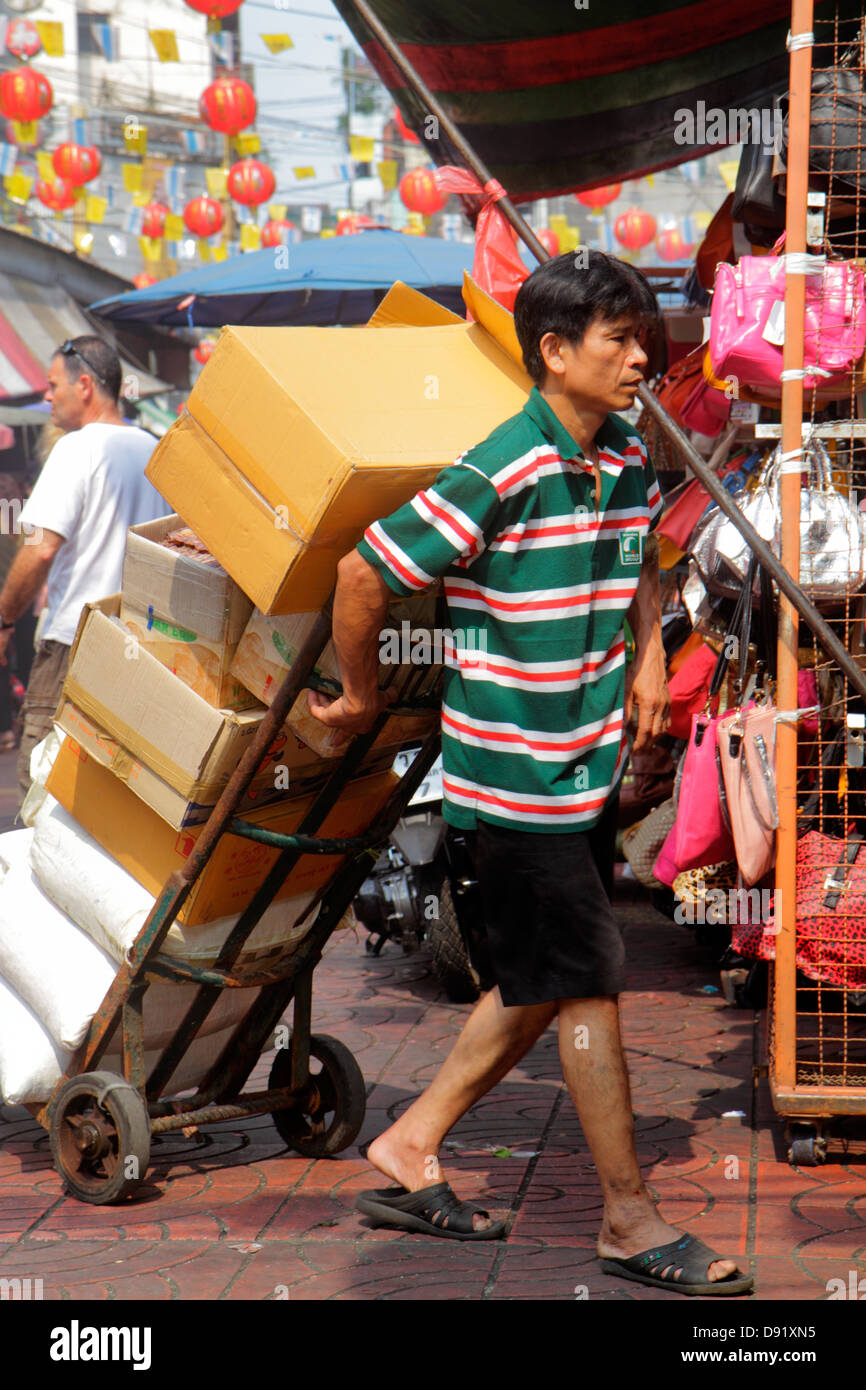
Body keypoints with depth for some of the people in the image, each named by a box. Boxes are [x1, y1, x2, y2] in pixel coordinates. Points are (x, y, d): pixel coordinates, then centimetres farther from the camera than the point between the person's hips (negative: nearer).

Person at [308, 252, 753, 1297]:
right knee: (588, 985, -2)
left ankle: (408, 1153, 27)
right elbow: (363, 575, -16)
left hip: (589, 766, 8)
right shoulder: (499, 477, -20)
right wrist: (360, 699, -4)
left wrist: (648, 655, 10)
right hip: (517, 771, -8)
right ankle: (630, 1222, 10)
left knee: (540, 986, 15)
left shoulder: (629, 464, 5)